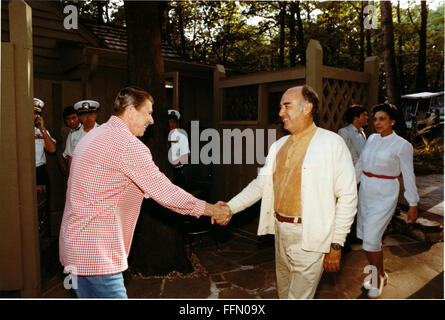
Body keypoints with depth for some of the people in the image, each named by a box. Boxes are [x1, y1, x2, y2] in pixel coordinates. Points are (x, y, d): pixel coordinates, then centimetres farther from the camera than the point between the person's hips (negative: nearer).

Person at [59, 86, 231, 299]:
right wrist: (213, 210, -8)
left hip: (77, 243, 10)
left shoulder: (94, 135, 13)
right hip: (96, 252, -10)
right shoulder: (129, 145, -18)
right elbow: (166, 193, -18)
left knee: (89, 294, 19)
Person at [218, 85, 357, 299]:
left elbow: (347, 197, -12)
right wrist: (231, 207, -5)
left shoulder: (332, 143, -11)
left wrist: (336, 245, -13)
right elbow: (261, 184, 9)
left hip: (309, 236, -6)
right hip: (281, 230, 7)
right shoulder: (279, 146, 9)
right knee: (283, 292, 23)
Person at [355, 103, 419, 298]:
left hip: (384, 195, -6)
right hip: (365, 191, 7)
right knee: (366, 235, 12)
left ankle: (379, 277, 15)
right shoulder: (372, 139, 7)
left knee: (371, 238, -10)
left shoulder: (402, 145, -10)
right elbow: (360, 164, 16)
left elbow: (408, 176, -7)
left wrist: (413, 205, -4)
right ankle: (380, 275, 31)